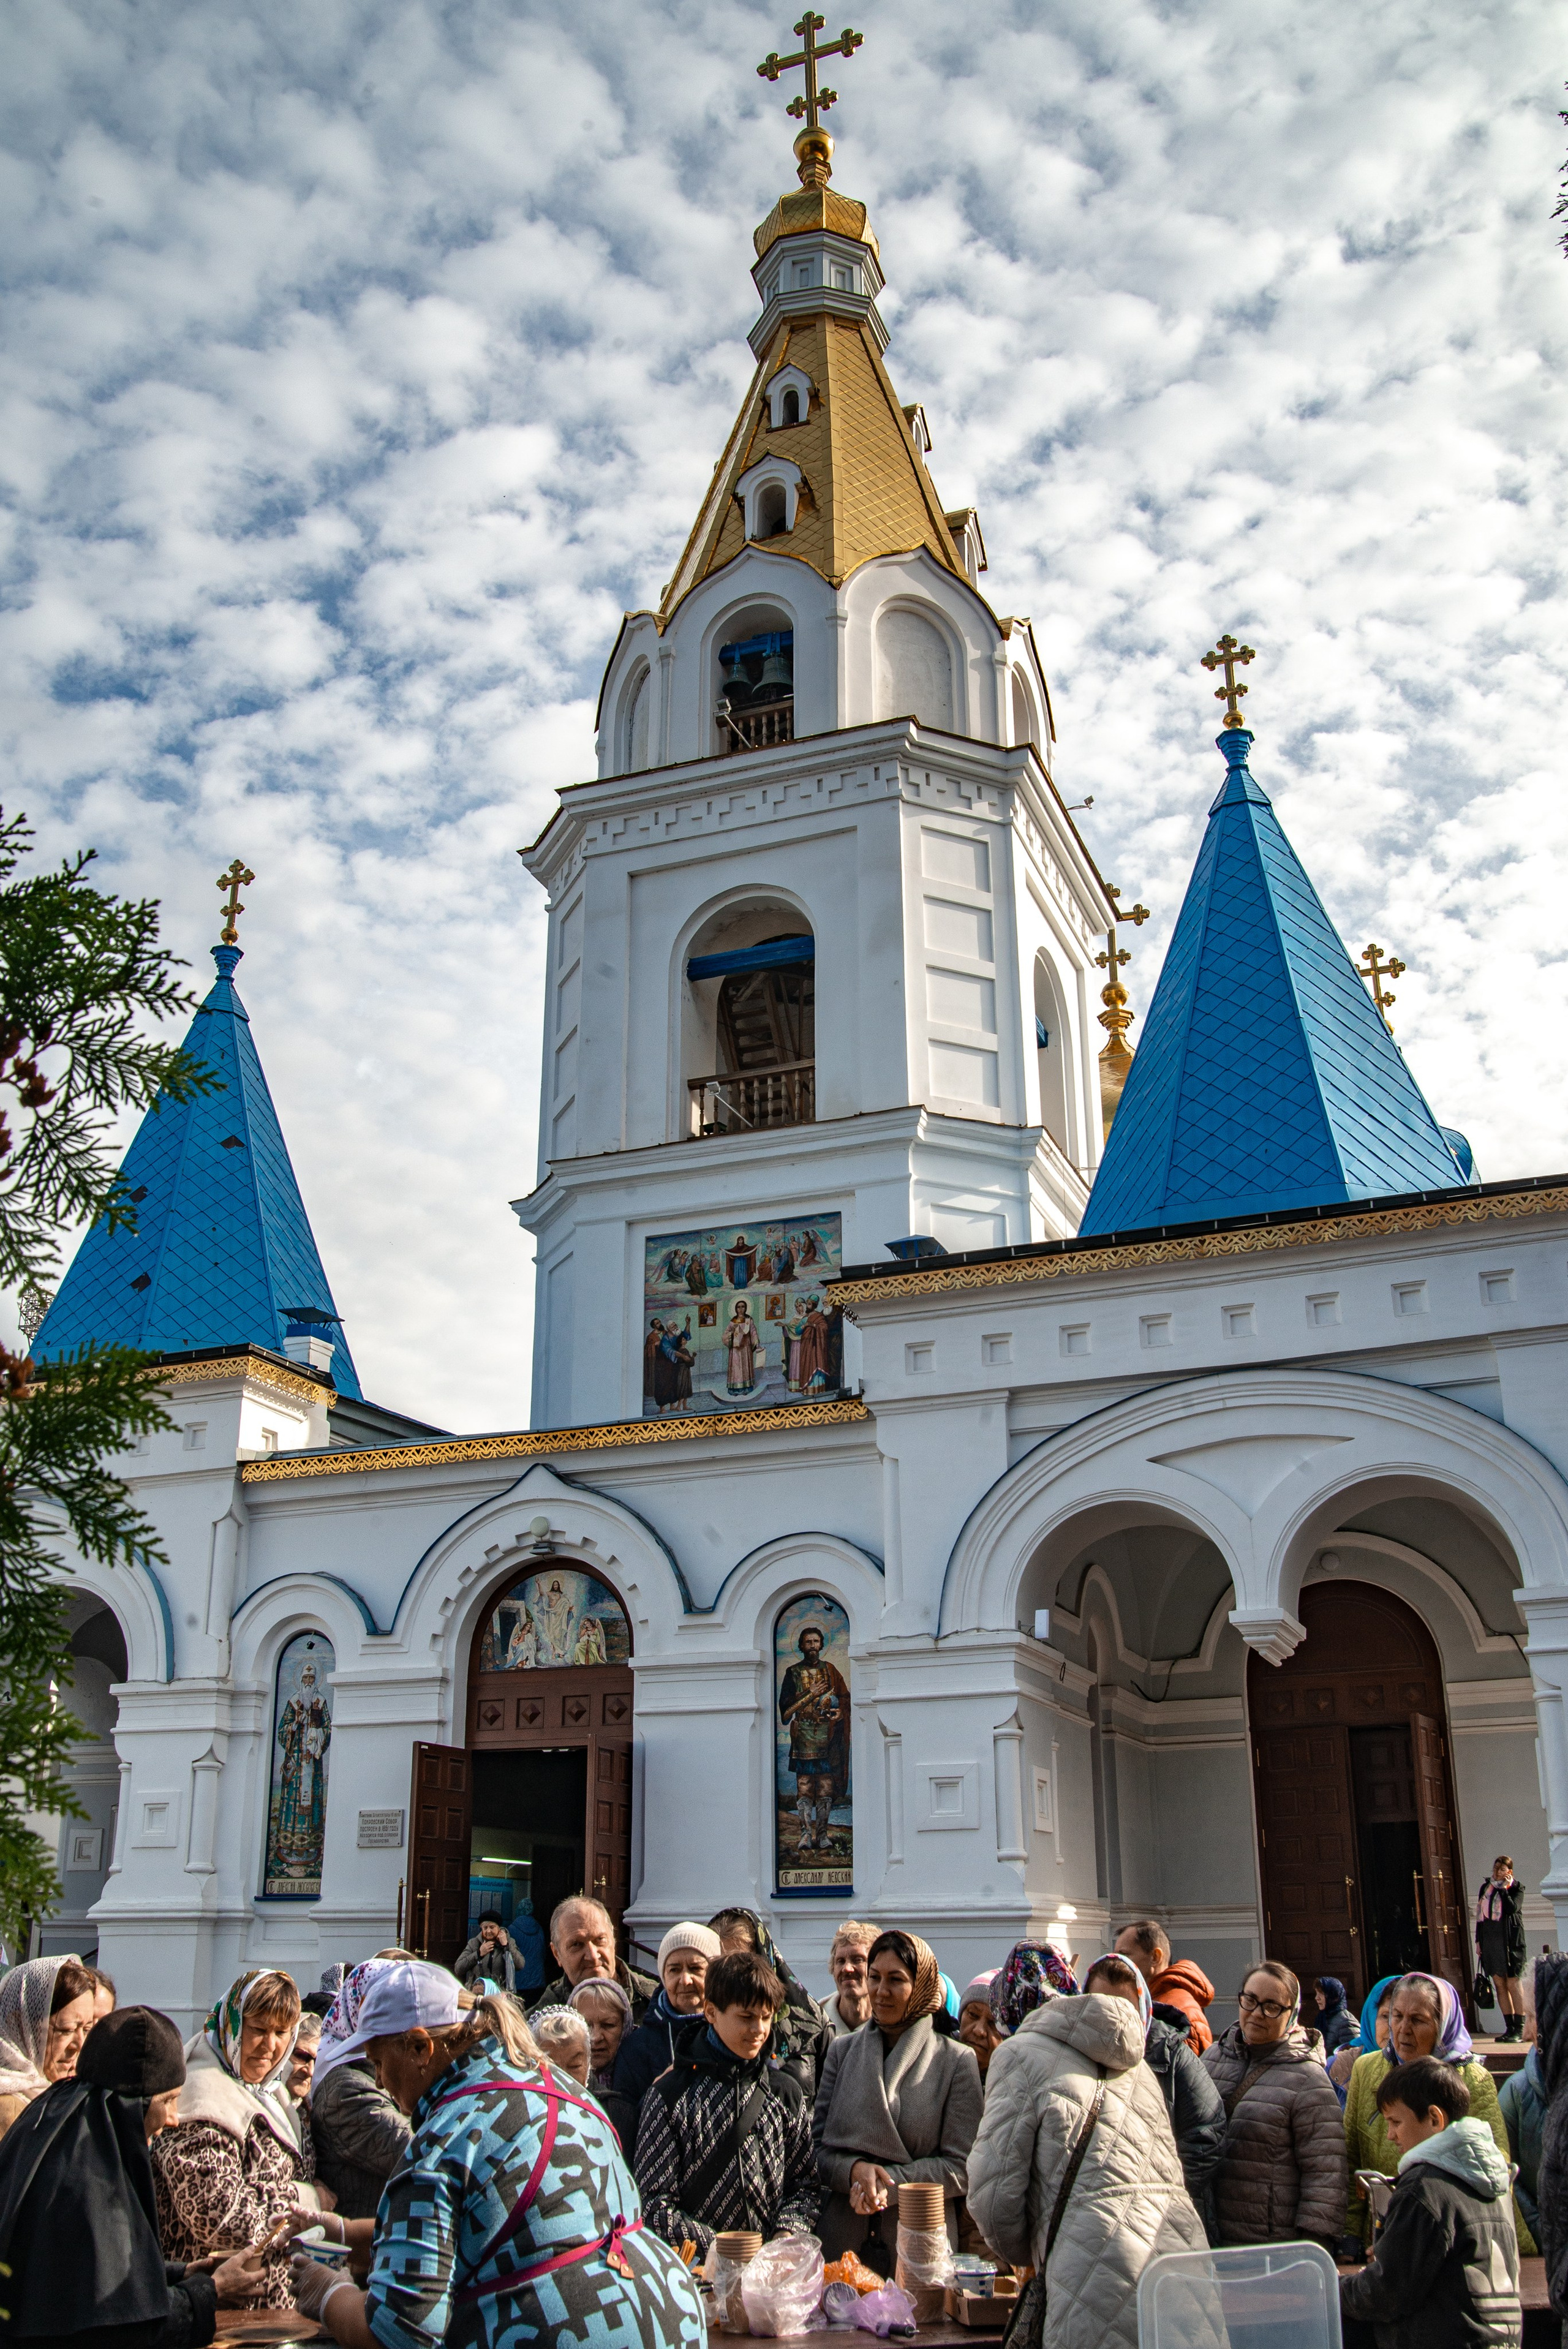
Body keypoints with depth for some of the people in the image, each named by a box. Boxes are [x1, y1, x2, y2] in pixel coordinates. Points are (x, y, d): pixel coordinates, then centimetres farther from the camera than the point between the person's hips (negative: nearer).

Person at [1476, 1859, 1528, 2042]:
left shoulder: (1516, 1888, 1)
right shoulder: (1486, 1887, 14)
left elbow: (1512, 1908, -17)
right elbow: (1480, 1915, 16)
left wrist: (1503, 1888, -13)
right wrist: (1478, 1940, 11)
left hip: (1509, 1940, -5)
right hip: (1489, 1939, 5)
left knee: (1513, 1983, -7)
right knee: (1499, 1984, 4)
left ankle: (1520, 2029, -3)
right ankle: (1510, 2027, 9)